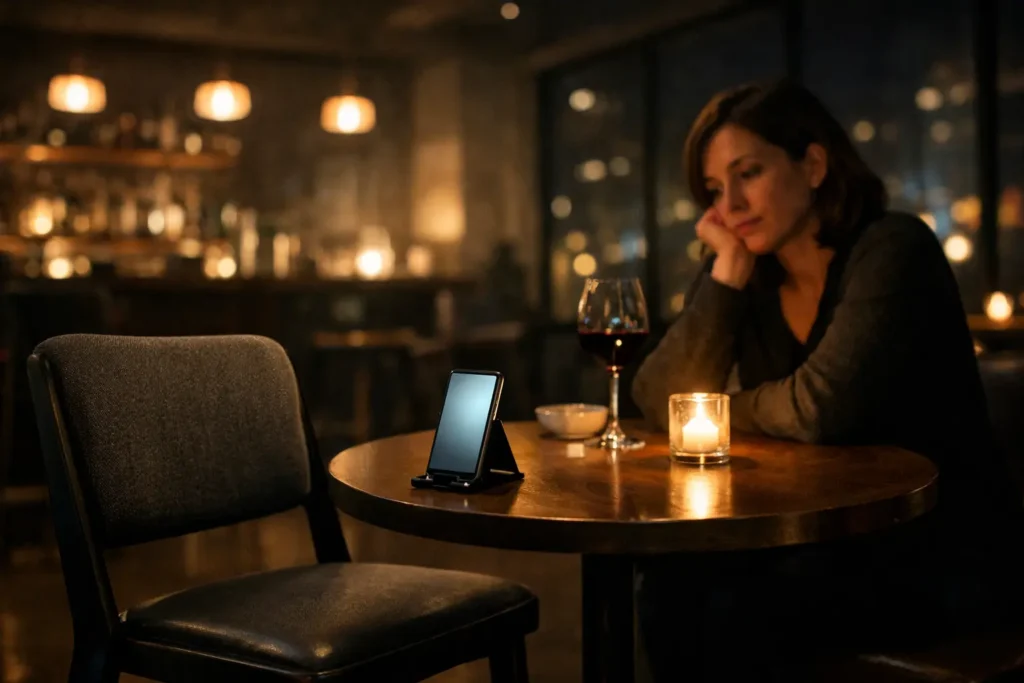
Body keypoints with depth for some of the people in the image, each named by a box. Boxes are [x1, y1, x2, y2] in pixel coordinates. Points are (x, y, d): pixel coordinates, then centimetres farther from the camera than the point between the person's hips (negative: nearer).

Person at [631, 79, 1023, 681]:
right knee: (670, 588, -15)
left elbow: (822, 407, -26)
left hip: (939, 550, -6)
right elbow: (665, 405, -6)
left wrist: (728, 409, -6)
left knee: (734, 622, -24)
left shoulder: (892, 249, -15)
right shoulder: (750, 277, 3)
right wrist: (728, 267, -11)